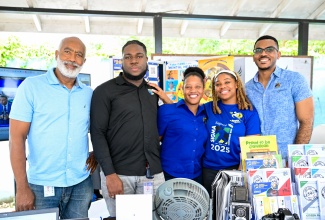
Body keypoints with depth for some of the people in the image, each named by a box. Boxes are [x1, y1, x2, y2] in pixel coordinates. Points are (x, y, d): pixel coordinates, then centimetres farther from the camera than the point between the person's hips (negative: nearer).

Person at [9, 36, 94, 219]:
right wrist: (22, 187, -11)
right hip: (41, 185, -3)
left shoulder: (89, 94, 5)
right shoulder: (31, 86, -6)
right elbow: (17, 137, -8)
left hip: (81, 184, 3)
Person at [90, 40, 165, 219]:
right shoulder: (105, 91, -3)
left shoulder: (153, 92, 11)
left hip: (154, 174, 4)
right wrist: (110, 174, -15)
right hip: (119, 174, -4)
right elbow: (97, 134, -9)